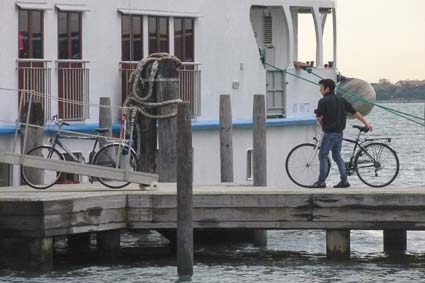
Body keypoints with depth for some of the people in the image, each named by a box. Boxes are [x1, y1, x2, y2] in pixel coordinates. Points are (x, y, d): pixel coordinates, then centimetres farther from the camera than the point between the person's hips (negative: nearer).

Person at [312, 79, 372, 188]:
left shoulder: (323, 101, -10)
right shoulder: (341, 100, 10)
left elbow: (319, 118, -15)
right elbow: (355, 112, 8)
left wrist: (320, 121, 10)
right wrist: (366, 123, 12)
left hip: (329, 133, -7)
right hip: (339, 133, 7)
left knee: (323, 155, -1)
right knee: (337, 156, 14)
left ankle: (321, 181, -4)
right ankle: (344, 181, 9)